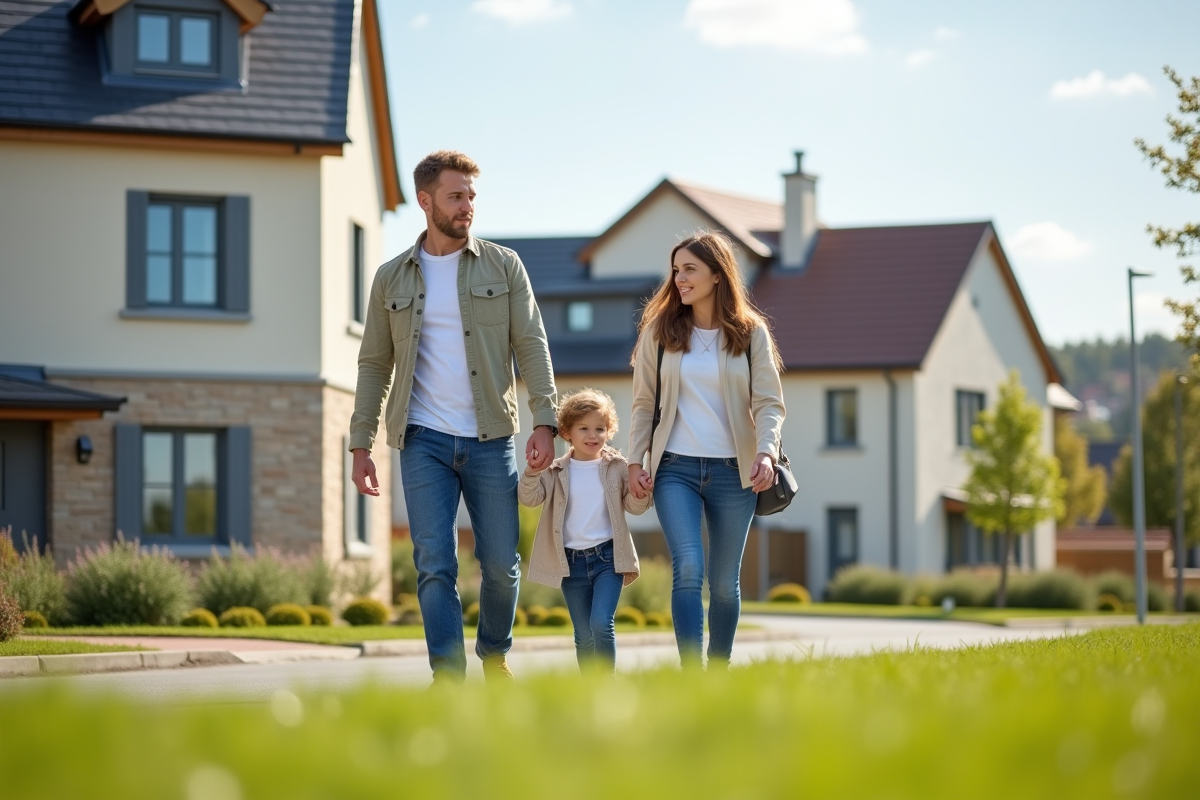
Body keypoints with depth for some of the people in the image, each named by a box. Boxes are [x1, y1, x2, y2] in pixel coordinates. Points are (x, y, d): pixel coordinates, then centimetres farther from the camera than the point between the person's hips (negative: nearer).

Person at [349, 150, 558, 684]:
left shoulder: (502, 265, 5)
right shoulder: (392, 278, 8)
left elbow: (532, 347, 1)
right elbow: (374, 365, 11)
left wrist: (544, 421, -11)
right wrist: (360, 445, 4)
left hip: (490, 439, 0)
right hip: (424, 441, 0)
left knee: (500, 564, 5)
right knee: (435, 566, -7)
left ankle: (494, 656, 30)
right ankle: (449, 677, -5)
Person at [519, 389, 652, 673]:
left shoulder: (618, 467, 2)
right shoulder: (556, 471, 2)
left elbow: (634, 507, 5)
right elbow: (529, 498, -7)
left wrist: (641, 493, -17)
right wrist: (532, 473, -26)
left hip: (608, 556, -1)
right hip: (571, 561, 2)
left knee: (601, 624, -17)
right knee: (583, 634, 9)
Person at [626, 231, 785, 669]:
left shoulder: (751, 333, 2)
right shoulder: (659, 330, 4)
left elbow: (769, 402, -1)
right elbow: (643, 403, 7)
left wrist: (766, 452, -18)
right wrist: (635, 461, -2)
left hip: (732, 470, 1)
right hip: (675, 468, -1)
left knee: (724, 581, 9)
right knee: (688, 569, -17)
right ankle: (691, 674, -20)